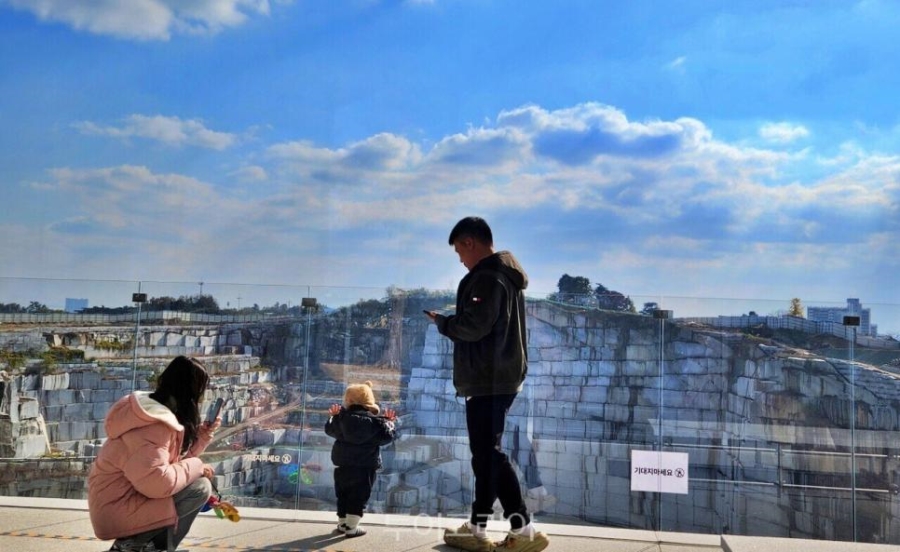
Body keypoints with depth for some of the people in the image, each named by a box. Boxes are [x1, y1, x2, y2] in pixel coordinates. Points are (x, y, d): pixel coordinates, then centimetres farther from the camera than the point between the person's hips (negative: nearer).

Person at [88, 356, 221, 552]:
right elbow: (156, 482, -34)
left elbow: (172, 460, 14)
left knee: (196, 479, 13)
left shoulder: (157, 411, 9)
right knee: (200, 487, -16)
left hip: (127, 498, 10)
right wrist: (196, 466, -19)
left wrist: (203, 434, 7)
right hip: (118, 511, -10)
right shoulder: (155, 425, -24)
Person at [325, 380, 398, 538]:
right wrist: (389, 422, 10)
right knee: (359, 497, 3)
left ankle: (342, 523, 27)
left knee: (343, 495, 17)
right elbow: (388, 436, -5)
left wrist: (332, 416, 27)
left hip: (342, 465, 3)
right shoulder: (375, 421, -9)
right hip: (365, 467, -3)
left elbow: (329, 430, 14)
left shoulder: (341, 417, -2)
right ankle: (351, 527, 2)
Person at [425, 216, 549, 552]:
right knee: (486, 454, 13)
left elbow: (474, 325, -22)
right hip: (501, 377, 10)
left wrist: (441, 321, -5)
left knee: (488, 454, -6)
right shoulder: (508, 274, 19)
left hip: (488, 380, -10)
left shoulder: (487, 276, -13)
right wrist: (449, 322, 13)